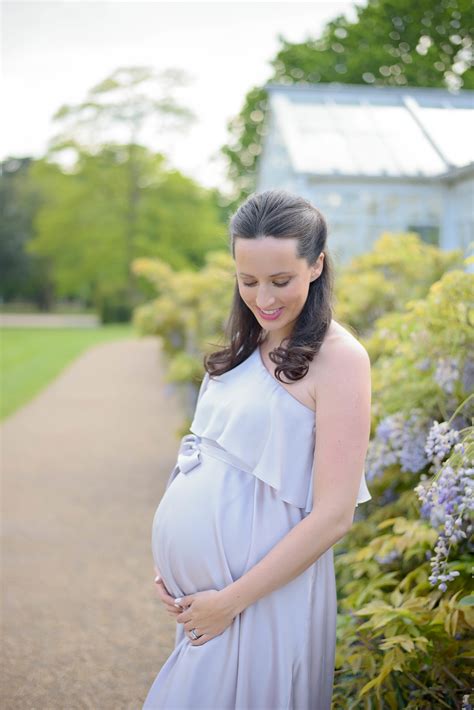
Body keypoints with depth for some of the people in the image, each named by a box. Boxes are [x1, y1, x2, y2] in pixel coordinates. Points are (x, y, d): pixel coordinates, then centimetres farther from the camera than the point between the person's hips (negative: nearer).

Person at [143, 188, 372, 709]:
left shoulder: (338, 357, -14)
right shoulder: (244, 347, 8)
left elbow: (333, 516, -17)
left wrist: (230, 601, -14)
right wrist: (169, 566, 2)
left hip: (267, 594, -6)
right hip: (194, 589, 7)